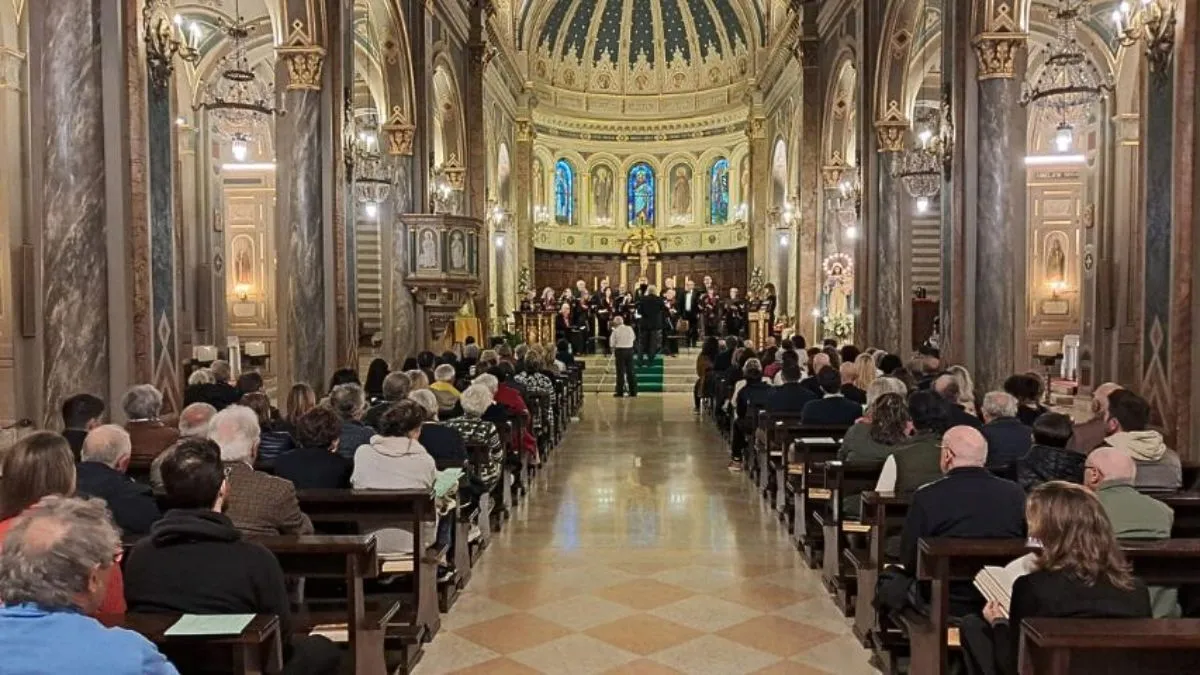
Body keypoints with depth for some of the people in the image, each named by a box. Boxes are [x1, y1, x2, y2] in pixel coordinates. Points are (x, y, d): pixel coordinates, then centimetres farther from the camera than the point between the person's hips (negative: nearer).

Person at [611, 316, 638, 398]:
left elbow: (612, 343, -5)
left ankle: (620, 392, 0)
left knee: (620, 372, -1)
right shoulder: (630, 329, 4)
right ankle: (633, 391, 10)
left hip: (620, 350, -4)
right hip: (630, 350, 4)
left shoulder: (616, 330, -8)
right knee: (630, 371, 8)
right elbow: (634, 338, 15)